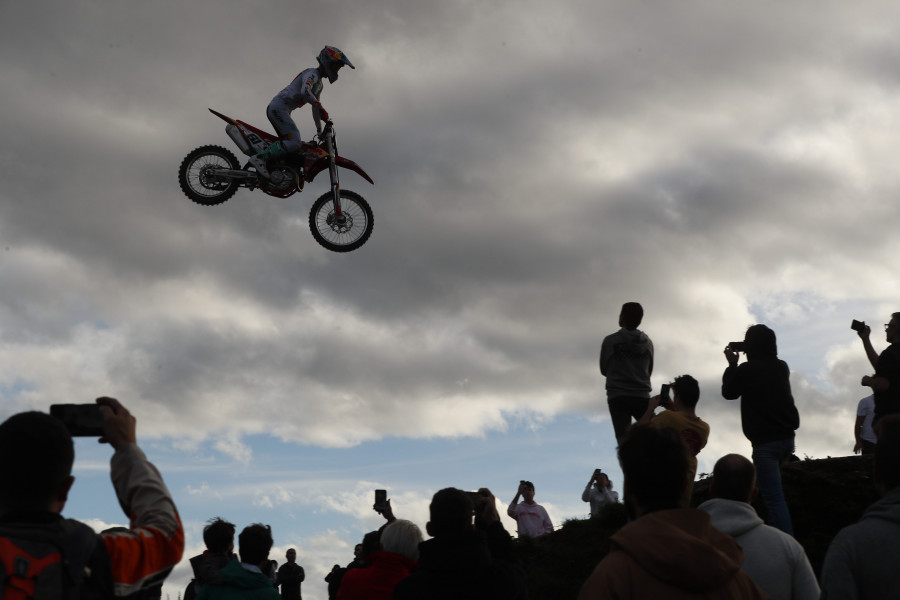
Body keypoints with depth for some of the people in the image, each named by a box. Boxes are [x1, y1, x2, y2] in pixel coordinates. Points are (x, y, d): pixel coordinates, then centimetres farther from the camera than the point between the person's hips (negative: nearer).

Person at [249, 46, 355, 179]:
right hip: (278, 107, -11)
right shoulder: (311, 74, -10)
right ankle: (260, 158, -27)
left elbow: (315, 109, 30)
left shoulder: (319, 85, 22)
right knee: (295, 142, -22)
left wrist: (320, 131, 31)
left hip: (279, 110, 11)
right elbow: (305, 92, -31)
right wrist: (320, 107, -28)